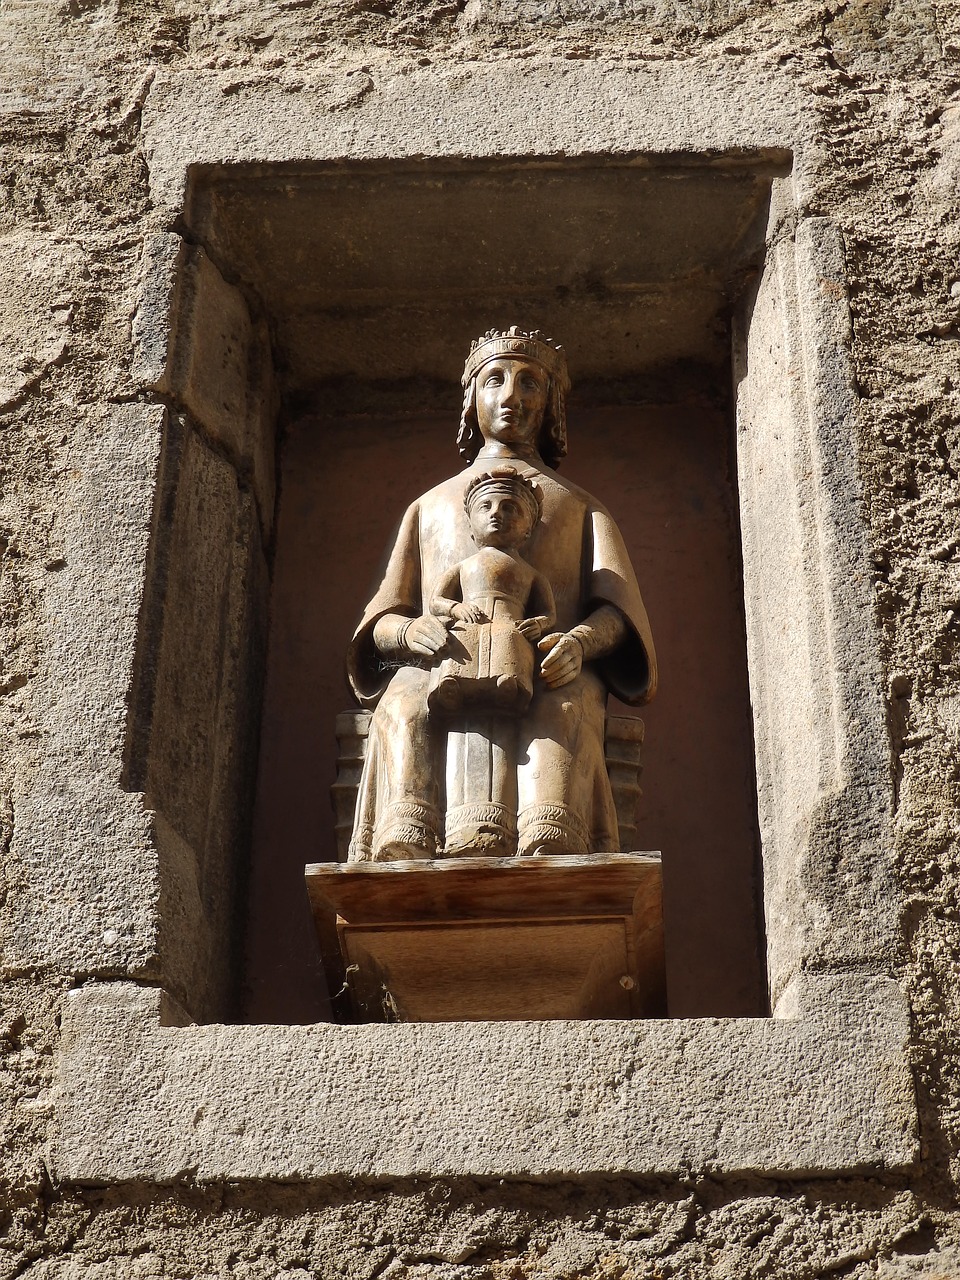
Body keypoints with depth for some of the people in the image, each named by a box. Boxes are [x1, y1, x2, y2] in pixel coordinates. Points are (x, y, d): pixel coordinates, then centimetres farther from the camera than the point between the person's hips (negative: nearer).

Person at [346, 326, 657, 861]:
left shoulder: (580, 507, 32)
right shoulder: (429, 508, 35)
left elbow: (617, 609, 13)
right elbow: (380, 622, 22)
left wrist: (579, 641, -13)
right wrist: (414, 630, -6)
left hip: (548, 675, -1)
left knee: (561, 710, -38)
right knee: (405, 703, -36)